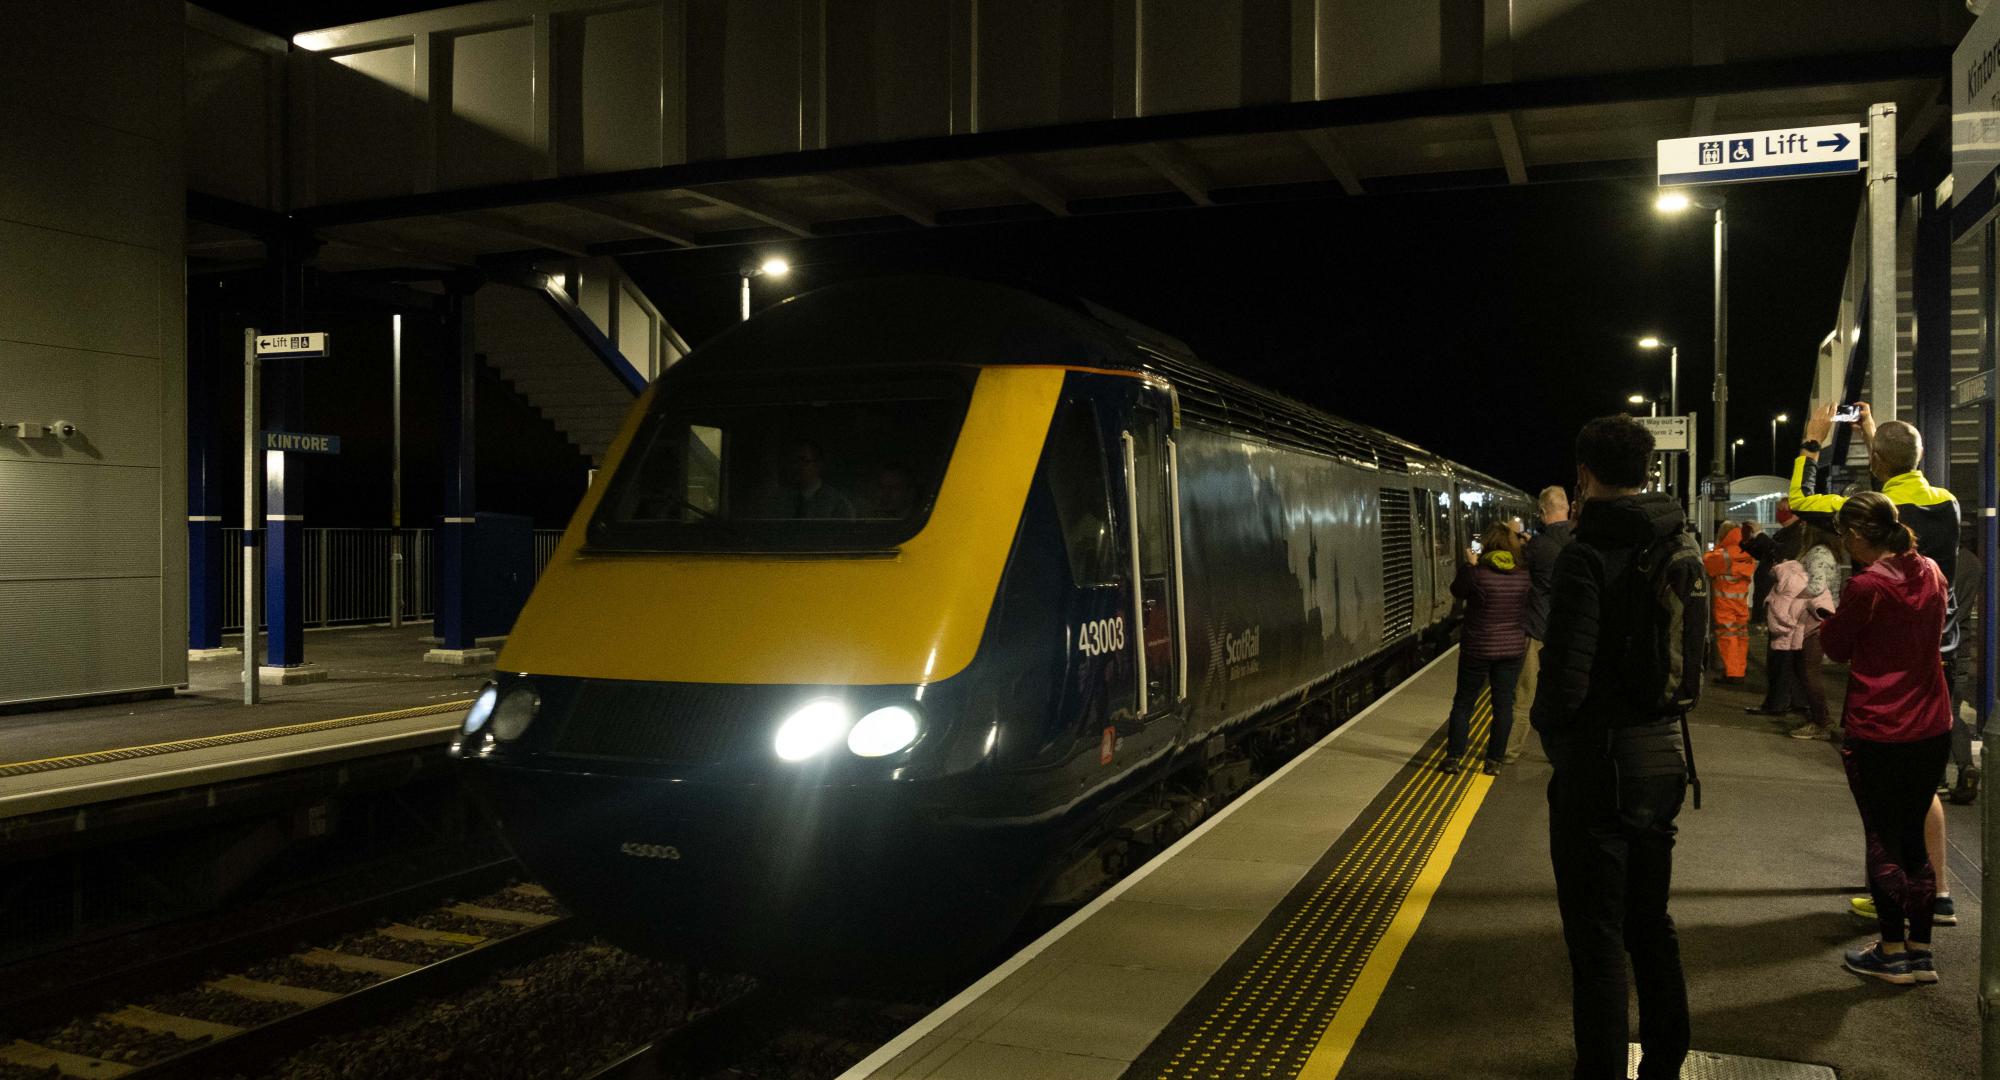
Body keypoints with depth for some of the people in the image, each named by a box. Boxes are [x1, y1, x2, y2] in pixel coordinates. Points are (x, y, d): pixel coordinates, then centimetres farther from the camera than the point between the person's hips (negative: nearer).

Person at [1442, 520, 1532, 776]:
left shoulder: (1478, 574, -17)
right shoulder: (1524, 576, -6)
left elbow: (1457, 590, -1)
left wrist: (1468, 564, 5)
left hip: (1478, 649, -3)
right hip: (1512, 648, 3)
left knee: (1463, 702, 9)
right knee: (1503, 704, 10)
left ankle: (1453, 757, 10)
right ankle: (1494, 761, 13)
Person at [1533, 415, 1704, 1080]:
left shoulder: (1588, 555, -19)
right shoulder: (1684, 548, 6)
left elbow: (1566, 673, -23)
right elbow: (1695, 655, 13)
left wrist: (1551, 733, -5)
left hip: (1600, 760, -8)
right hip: (1664, 755, 8)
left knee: (1596, 934, 2)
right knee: (1650, 922, 21)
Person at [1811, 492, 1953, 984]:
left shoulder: (1866, 586, -17)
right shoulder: (1931, 574, 3)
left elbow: (1836, 647, -5)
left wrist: (1828, 617, 13)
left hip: (1877, 733, -6)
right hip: (1932, 728, 6)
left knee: (1882, 839, 6)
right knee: (1914, 837, 15)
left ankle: (1892, 953, 13)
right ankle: (1921, 952, 20)